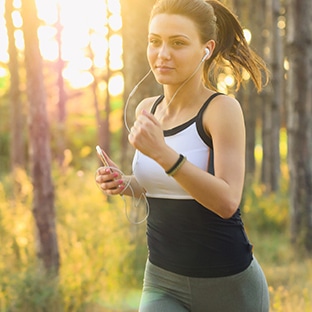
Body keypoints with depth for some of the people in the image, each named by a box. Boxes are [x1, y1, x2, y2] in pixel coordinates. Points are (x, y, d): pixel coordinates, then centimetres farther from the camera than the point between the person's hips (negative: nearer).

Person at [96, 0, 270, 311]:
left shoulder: (222, 108, -13)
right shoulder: (147, 110, 3)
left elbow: (227, 201, -23)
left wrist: (162, 152, -32)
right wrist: (123, 184, -1)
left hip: (227, 283, -4)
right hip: (162, 281, 4)